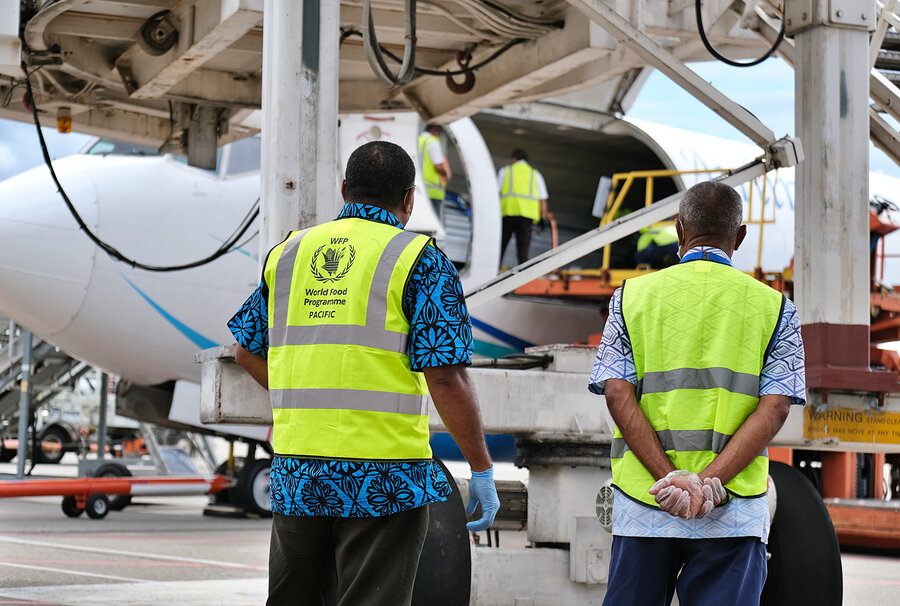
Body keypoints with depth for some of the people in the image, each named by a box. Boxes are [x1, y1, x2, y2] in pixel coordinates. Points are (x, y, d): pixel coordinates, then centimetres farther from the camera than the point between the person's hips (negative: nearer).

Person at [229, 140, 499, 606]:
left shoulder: (288, 253, 11)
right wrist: (482, 470, -5)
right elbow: (445, 377, -12)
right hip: (384, 478, -5)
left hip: (296, 472, 5)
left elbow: (248, 350, 20)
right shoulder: (420, 262, -5)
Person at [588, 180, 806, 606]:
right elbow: (774, 408, -5)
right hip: (733, 514, -1)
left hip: (643, 505, 1)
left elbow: (618, 394, -3)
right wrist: (709, 483, -13)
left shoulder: (632, 297, 8)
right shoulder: (774, 308, 6)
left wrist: (669, 479, -11)